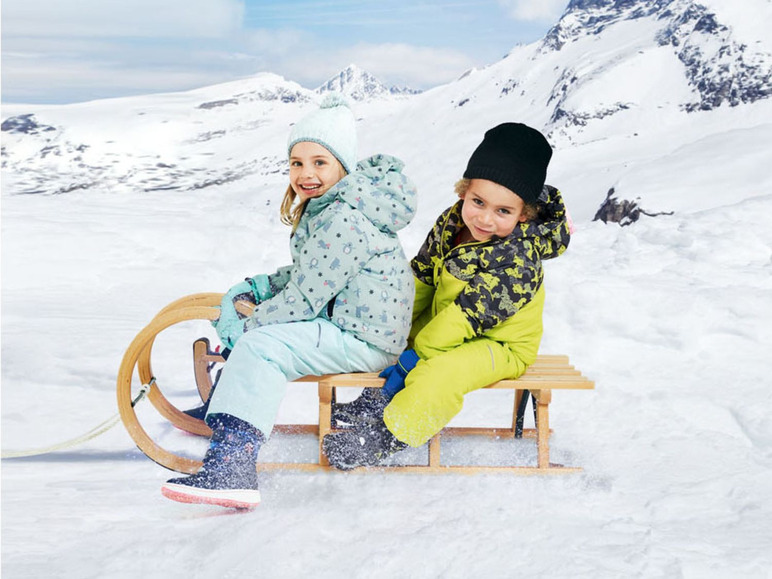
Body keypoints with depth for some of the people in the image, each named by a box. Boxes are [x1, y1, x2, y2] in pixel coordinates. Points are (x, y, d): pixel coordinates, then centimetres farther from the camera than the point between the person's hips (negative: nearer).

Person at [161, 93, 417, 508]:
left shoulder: (344, 220, -23)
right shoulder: (324, 207, 11)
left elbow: (305, 298, -23)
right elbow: (309, 275, 20)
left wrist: (245, 327, -12)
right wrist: (260, 286, 7)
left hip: (364, 339, -11)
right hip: (341, 317, 11)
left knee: (258, 346, -26)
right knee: (236, 300, 15)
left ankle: (230, 470, -28)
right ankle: (222, 408, 27)